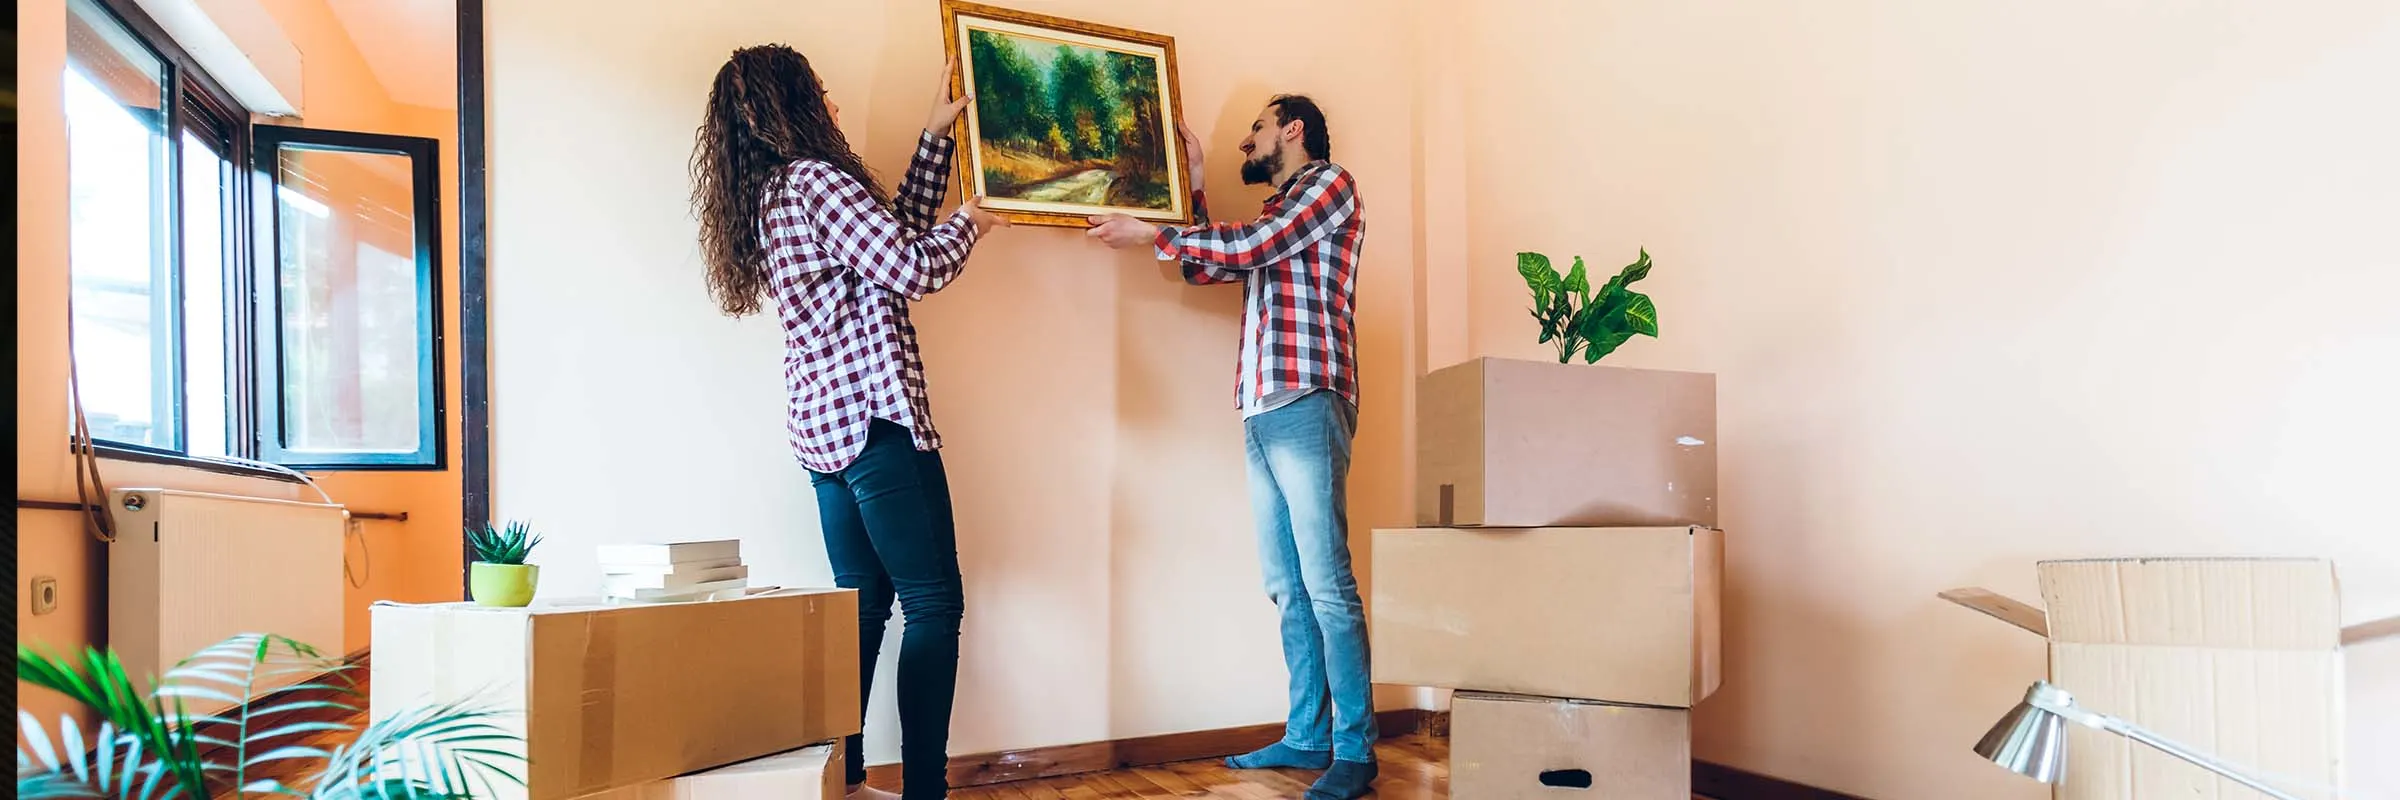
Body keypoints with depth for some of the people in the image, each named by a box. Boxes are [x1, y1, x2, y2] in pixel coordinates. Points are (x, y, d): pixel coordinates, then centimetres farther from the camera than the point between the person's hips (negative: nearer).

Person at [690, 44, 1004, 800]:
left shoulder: (767, 196, 18)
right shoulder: (814, 178, -11)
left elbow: (894, 232, 22)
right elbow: (914, 269, -16)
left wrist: (935, 136, 25)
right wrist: (968, 222, 4)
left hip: (824, 426, 9)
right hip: (876, 417, -9)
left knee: (862, 602, 14)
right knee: (934, 602, -4)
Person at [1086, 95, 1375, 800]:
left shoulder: (1331, 184, 3)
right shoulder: (1273, 214, 28)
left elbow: (1250, 247, -10)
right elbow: (1203, 270, 30)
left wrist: (1150, 234, -1)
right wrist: (1195, 185, 30)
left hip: (1306, 404, -8)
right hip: (1261, 413, 8)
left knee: (1327, 585, -9)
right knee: (1287, 588, 7)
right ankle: (1306, 736, 12)